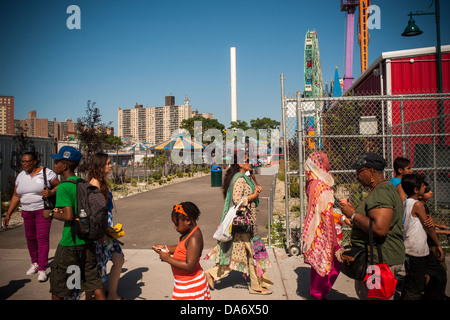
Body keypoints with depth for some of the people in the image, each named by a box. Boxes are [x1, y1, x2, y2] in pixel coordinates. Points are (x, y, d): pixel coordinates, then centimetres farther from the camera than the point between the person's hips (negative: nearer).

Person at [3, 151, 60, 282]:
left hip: (43, 209, -5)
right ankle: (35, 263, 29)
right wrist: (8, 214, 10)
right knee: (30, 238, 10)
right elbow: (16, 196, 12)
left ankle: (42, 269, -7)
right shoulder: (21, 176, 9)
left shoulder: (46, 172, -6)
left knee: (42, 238, -10)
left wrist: (51, 192, -25)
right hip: (27, 211, 5)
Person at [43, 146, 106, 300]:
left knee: (57, 287, 13)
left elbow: (68, 216, -24)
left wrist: (51, 214, -6)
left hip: (69, 244, -6)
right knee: (93, 280, 13)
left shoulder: (63, 187, -16)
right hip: (88, 241, 7)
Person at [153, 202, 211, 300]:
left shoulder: (194, 238, -27)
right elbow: (182, 248, 19)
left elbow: (189, 266, -30)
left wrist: (167, 258, -24)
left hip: (191, 285, -9)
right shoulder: (189, 232, 2)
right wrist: (165, 248, 4)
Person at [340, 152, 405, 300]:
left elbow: (379, 229, -31)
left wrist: (353, 214, -20)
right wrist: (355, 211, 15)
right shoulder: (386, 188, 15)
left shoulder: (381, 192, -21)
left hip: (380, 261, -11)